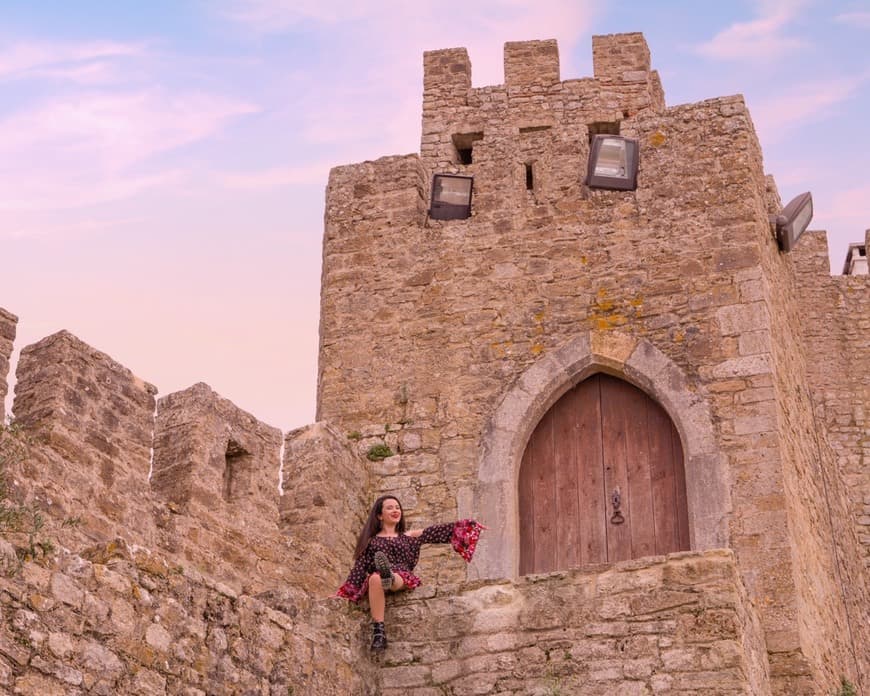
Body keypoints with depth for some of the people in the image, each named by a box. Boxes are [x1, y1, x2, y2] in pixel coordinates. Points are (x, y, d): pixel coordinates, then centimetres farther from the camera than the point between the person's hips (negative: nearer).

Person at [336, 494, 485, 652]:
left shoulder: (409, 537, 26)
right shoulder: (369, 541, 22)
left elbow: (440, 531, 20)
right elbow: (358, 569, 16)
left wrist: (470, 524, 14)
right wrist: (343, 595, 5)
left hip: (404, 578, 1)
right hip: (374, 583, -1)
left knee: (396, 579, -36)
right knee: (376, 578, -38)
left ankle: (389, 578, -73)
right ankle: (378, 630, -46)